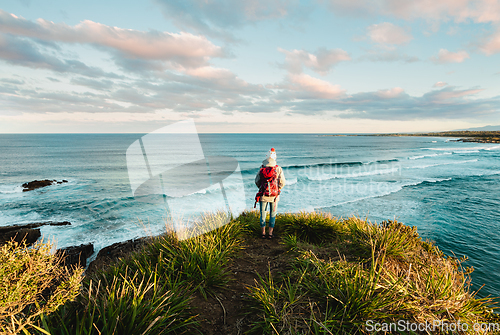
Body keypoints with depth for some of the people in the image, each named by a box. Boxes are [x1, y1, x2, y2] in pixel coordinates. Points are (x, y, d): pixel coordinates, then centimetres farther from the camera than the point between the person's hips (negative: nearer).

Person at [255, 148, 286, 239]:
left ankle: (263, 233, 18)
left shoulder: (261, 169, -5)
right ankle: (270, 233, 16)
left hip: (263, 195, 1)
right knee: (273, 214, 12)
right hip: (274, 196, -1)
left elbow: (257, 181, 3)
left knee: (263, 214, 12)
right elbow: (282, 182, -3)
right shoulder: (279, 169, -8)